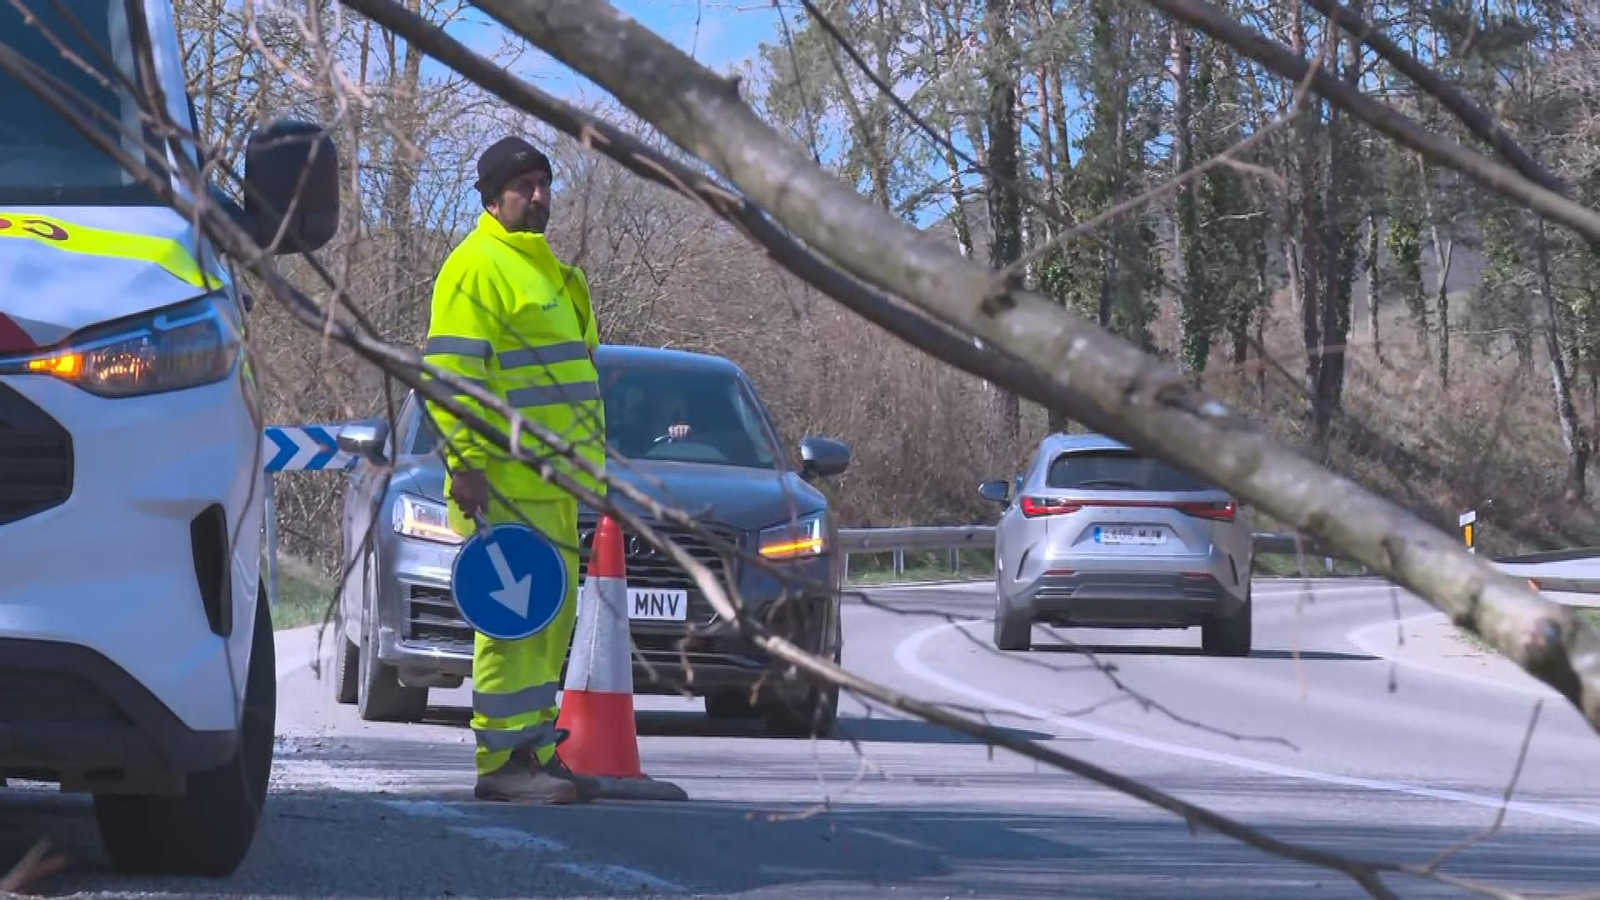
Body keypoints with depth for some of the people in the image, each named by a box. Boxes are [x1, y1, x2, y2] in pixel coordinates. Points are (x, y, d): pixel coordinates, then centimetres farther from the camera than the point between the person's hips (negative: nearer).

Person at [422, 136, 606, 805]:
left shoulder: (543, 268, 23)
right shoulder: (476, 267, -9)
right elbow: (450, 372, -16)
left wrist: (585, 463, 28)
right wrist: (467, 460, -23)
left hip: (551, 480, 10)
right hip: (504, 482, -10)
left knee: (552, 618, 12)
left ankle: (535, 750, 18)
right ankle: (503, 762, -11)